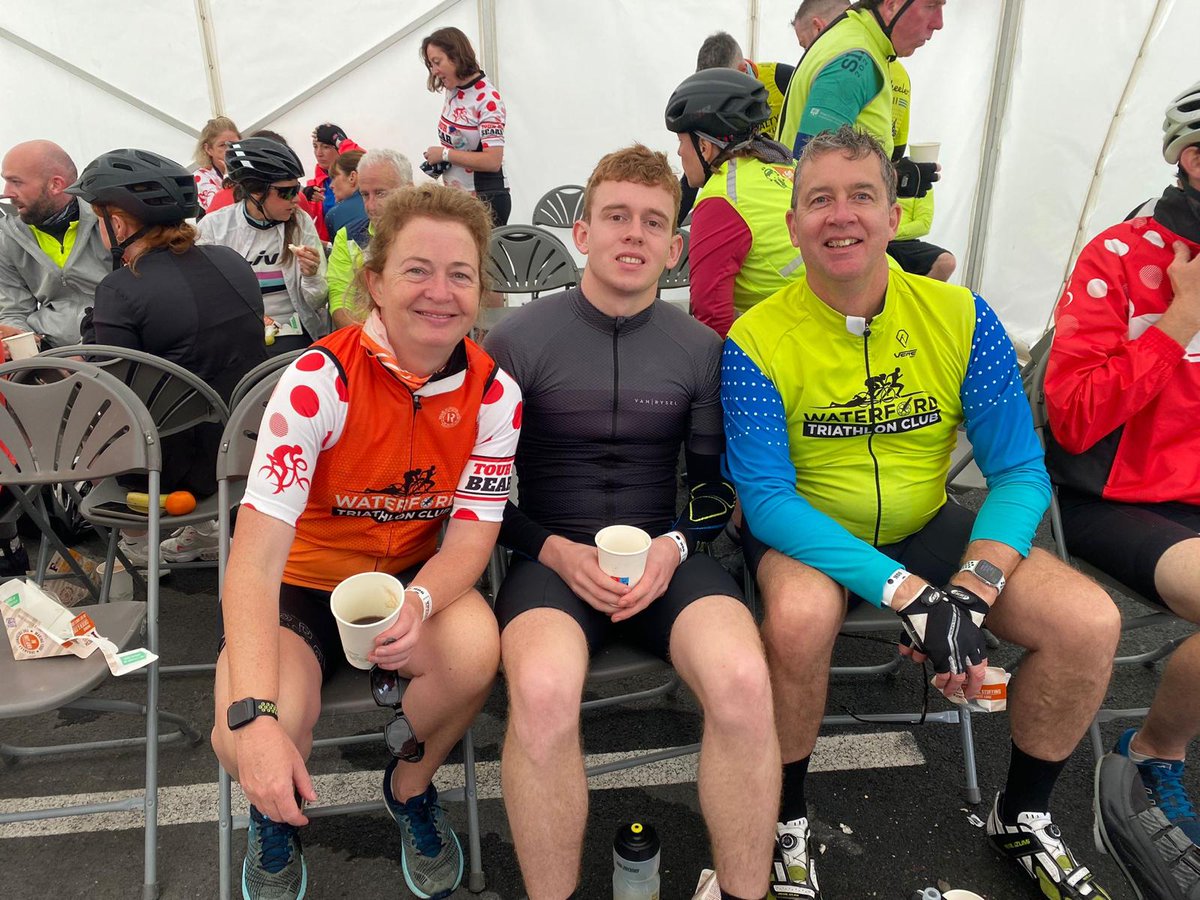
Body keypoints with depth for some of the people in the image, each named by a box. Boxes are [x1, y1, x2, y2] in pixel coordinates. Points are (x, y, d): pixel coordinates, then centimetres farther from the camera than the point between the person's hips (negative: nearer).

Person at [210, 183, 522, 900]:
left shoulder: (494, 393, -12)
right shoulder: (318, 381, -22)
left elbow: (470, 536, -11)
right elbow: (258, 553, -26)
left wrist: (418, 603, -35)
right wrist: (254, 717, -36)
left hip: (416, 579, 2)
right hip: (303, 585, -1)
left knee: (476, 648, -30)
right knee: (247, 743, -27)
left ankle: (411, 788, 6)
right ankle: (278, 811, 16)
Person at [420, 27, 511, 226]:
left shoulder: (488, 99, -15)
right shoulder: (452, 90, 7)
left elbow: (492, 161, -23)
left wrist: (444, 154, -16)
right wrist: (436, 160, 2)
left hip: (486, 198, -7)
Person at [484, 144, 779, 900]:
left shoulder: (700, 348, 7)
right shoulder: (517, 340, 1)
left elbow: (716, 483, 13)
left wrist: (673, 546, -7)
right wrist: (553, 550, -12)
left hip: (666, 553, 2)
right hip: (552, 557, -1)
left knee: (744, 680, -28)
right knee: (543, 690, -33)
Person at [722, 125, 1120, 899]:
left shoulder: (961, 317, -7)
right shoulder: (758, 340, -16)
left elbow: (1020, 471, -5)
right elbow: (767, 498, -20)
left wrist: (971, 591, -22)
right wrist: (907, 594, -29)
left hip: (926, 529, 4)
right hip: (806, 537, -3)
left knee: (1090, 623, -14)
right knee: (801, 614, -36)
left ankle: (1024, 820, 16)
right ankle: (787, 826, -5)